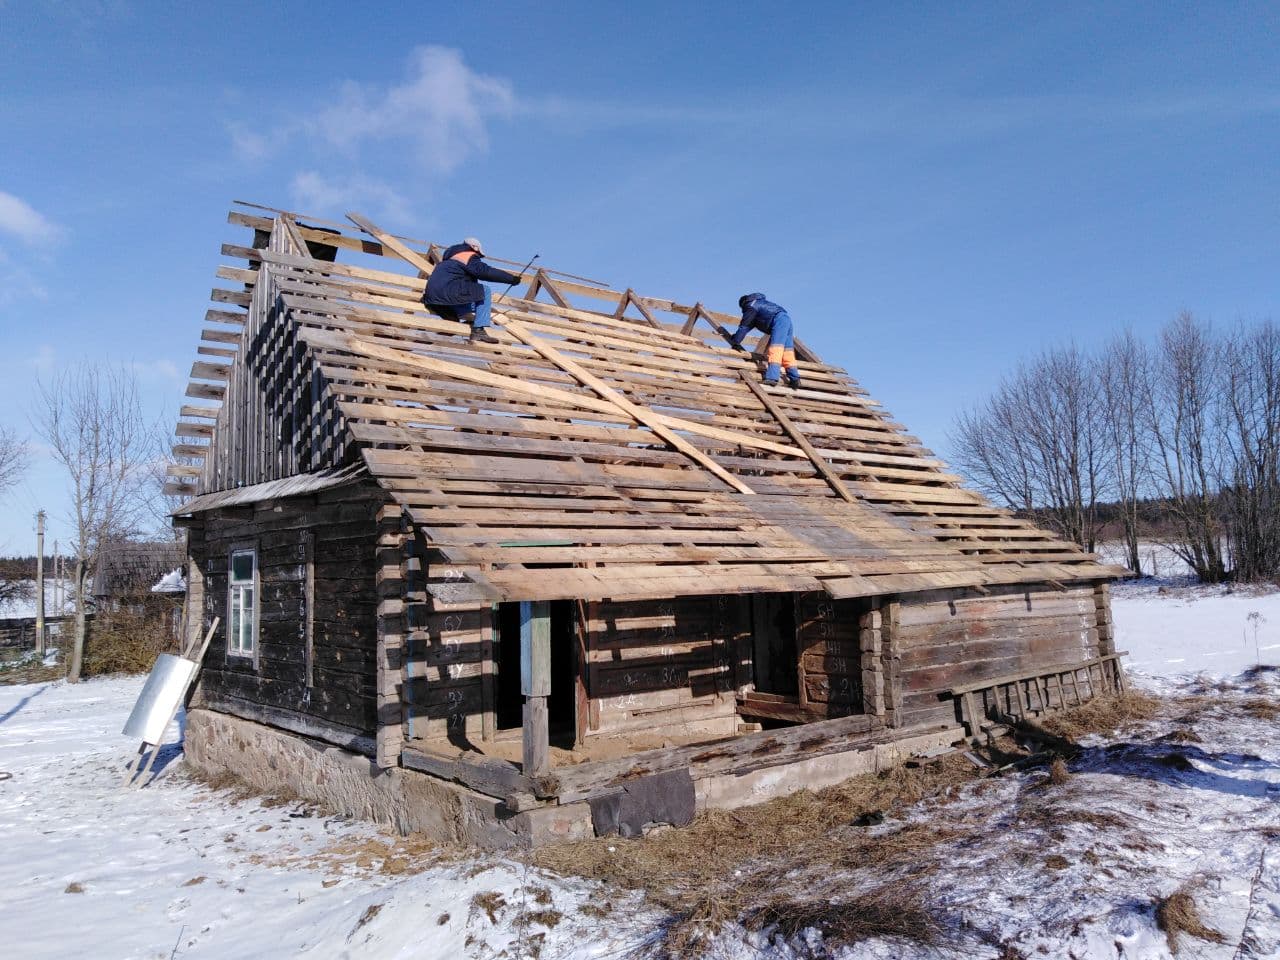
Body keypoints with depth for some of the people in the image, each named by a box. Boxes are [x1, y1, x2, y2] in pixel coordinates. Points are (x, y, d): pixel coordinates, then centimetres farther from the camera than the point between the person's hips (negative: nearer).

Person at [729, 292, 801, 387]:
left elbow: (744, 326, 5)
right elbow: (750, 325, 42)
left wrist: (736, 342, 14)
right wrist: (737, 335, 48)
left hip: (779, 321, -9)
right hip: (786, 319, 9)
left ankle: (772, 378, -32)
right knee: (787, 351, 7)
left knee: (775, 349, -19)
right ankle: (794, 379, 0)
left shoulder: (750, 306, 5)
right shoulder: (759, 303, 33)